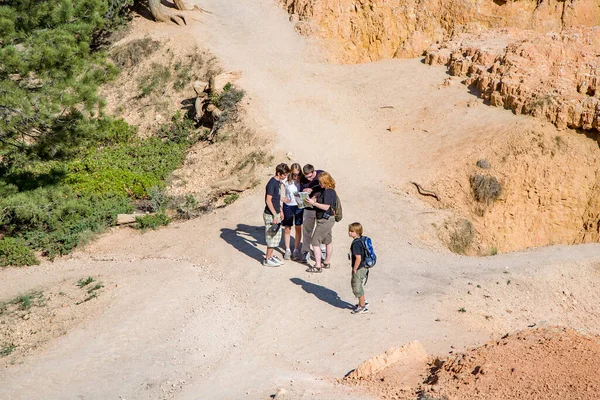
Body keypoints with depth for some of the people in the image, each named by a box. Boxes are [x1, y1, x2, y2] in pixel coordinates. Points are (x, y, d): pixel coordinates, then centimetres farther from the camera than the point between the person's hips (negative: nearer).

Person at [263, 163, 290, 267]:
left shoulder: (278, 182, 9)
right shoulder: (272, 183, -20)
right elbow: (268, 200, -22)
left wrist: (280, 210, 22)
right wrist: (275, 215, -22)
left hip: (276, 213, 9)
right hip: (270, 214, -9)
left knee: (277, 236, 16)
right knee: (272, 237, -2)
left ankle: (270, 256, 28)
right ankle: (267, 259, 8)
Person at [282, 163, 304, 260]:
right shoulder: (286, 180, -16)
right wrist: (282, 198, -21)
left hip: (299, 206, 1)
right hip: (288, 206, -1)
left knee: (298, 228, 9)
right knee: (287, 229, 9)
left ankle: (296, 250, 23)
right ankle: (288, 250, 25)